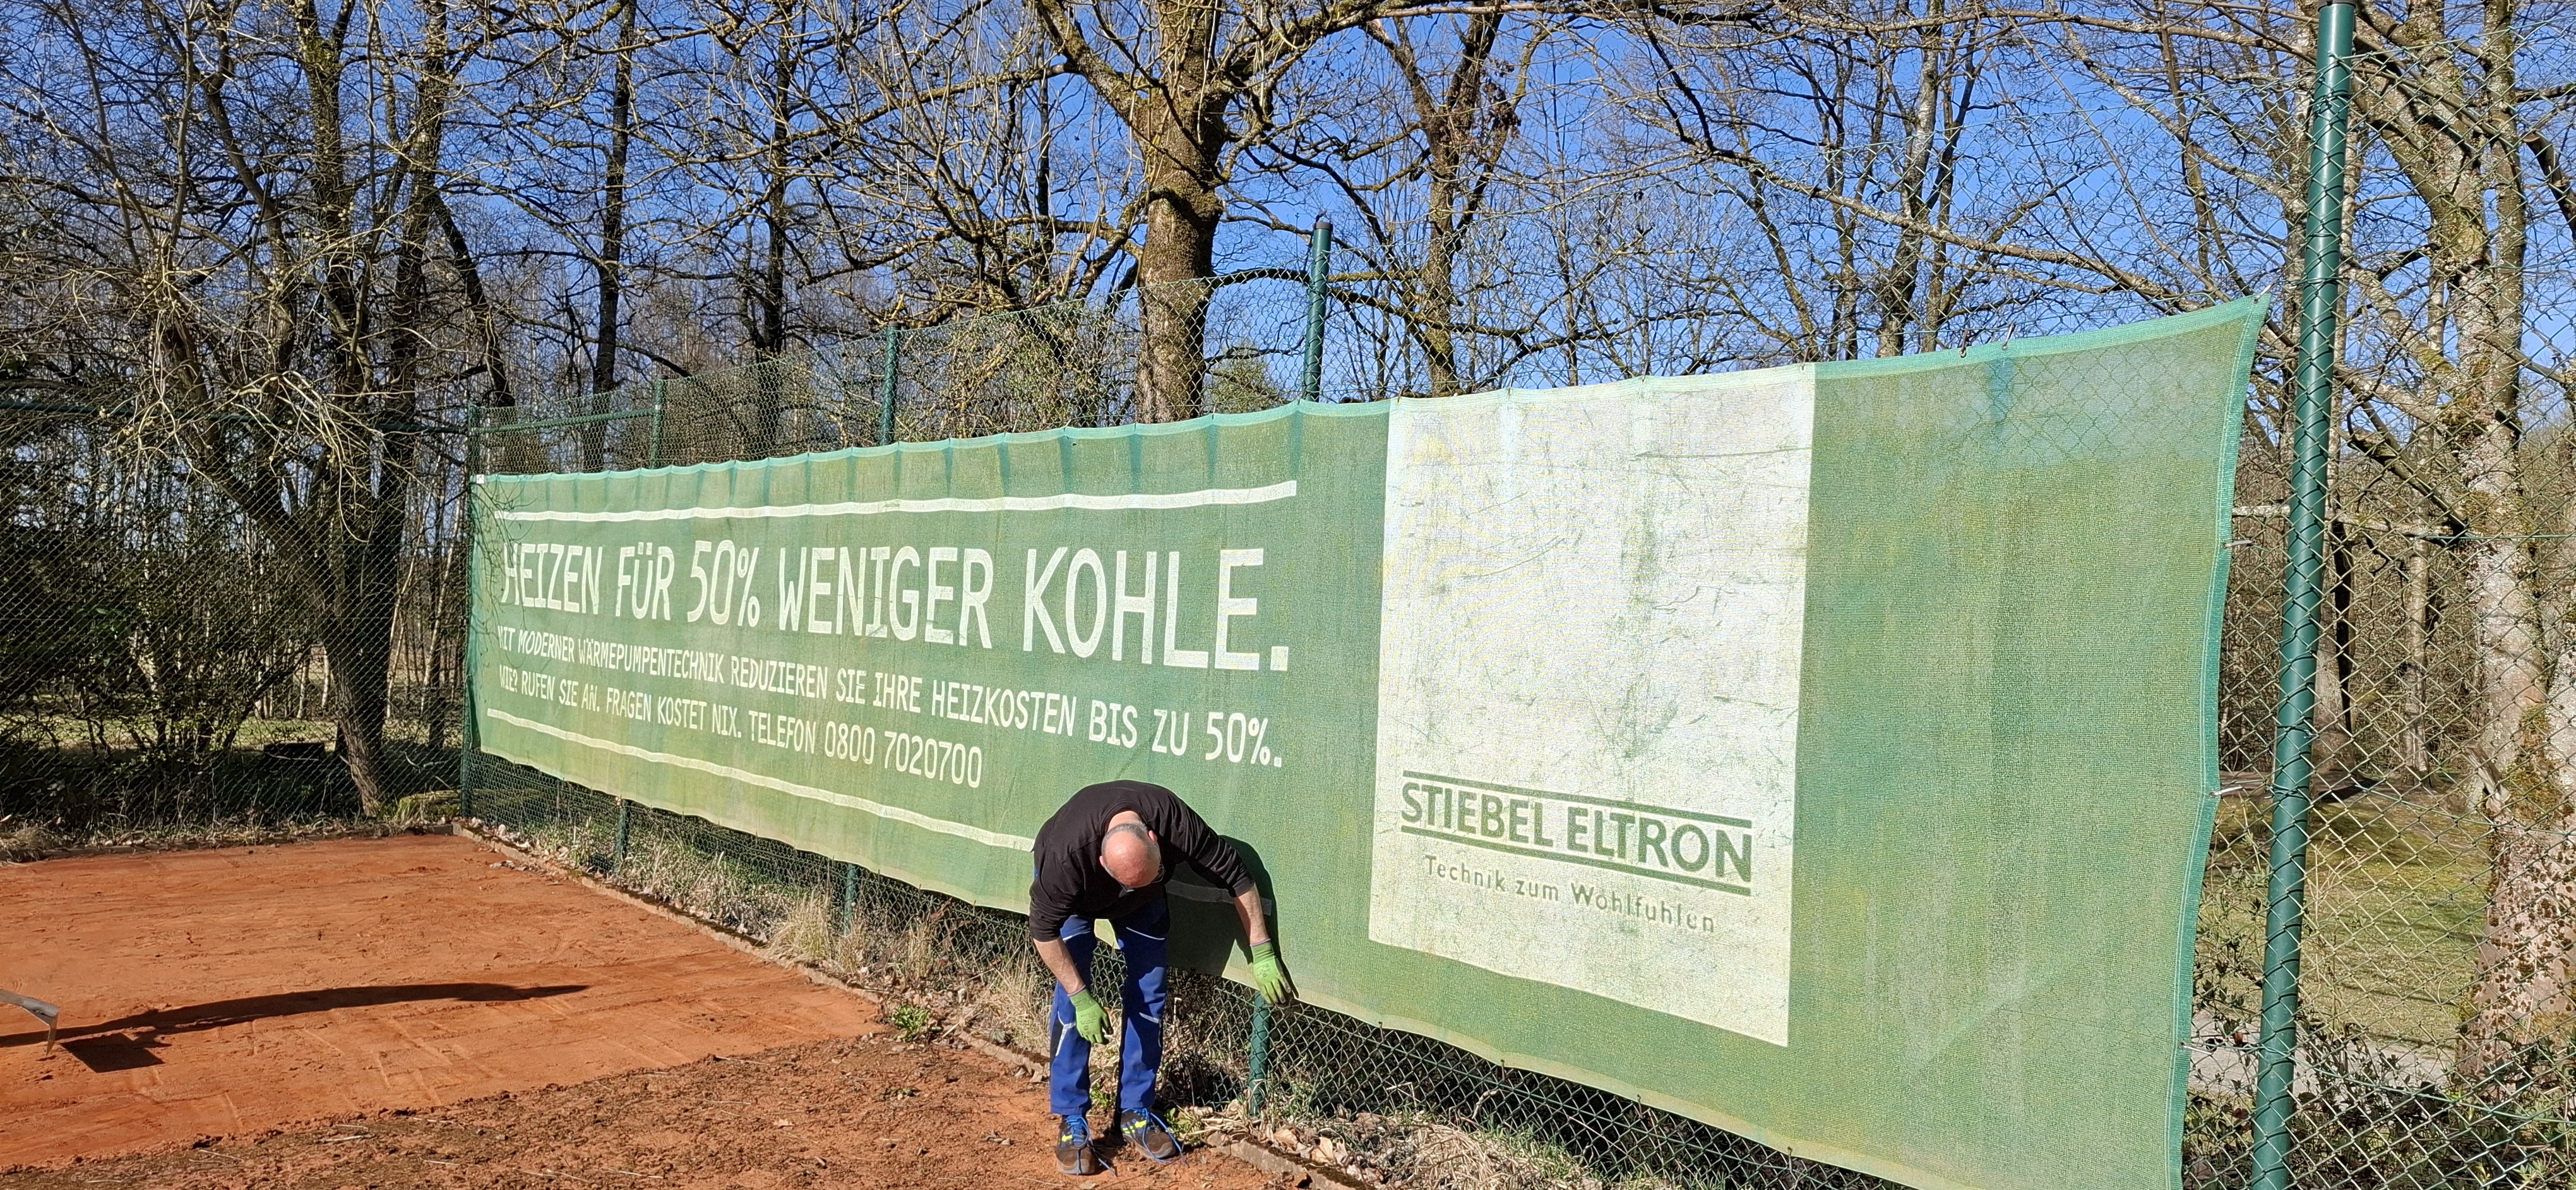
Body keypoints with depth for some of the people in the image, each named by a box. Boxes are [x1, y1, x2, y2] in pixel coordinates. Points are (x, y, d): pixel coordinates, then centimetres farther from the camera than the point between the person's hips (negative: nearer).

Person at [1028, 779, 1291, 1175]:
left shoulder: (1172, 818, -39)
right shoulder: (1066, 854, -44)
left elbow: (1236, 876, -26)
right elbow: (1043, 929, -28)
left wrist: (1262, 954, -25)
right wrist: (1081, 997, -28)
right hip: (1074, 895, -3)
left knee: (1149, 997, -3)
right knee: (1071, 1005, -13)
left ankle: (1136, 1112, 9)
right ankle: (1070, 1120, -1)